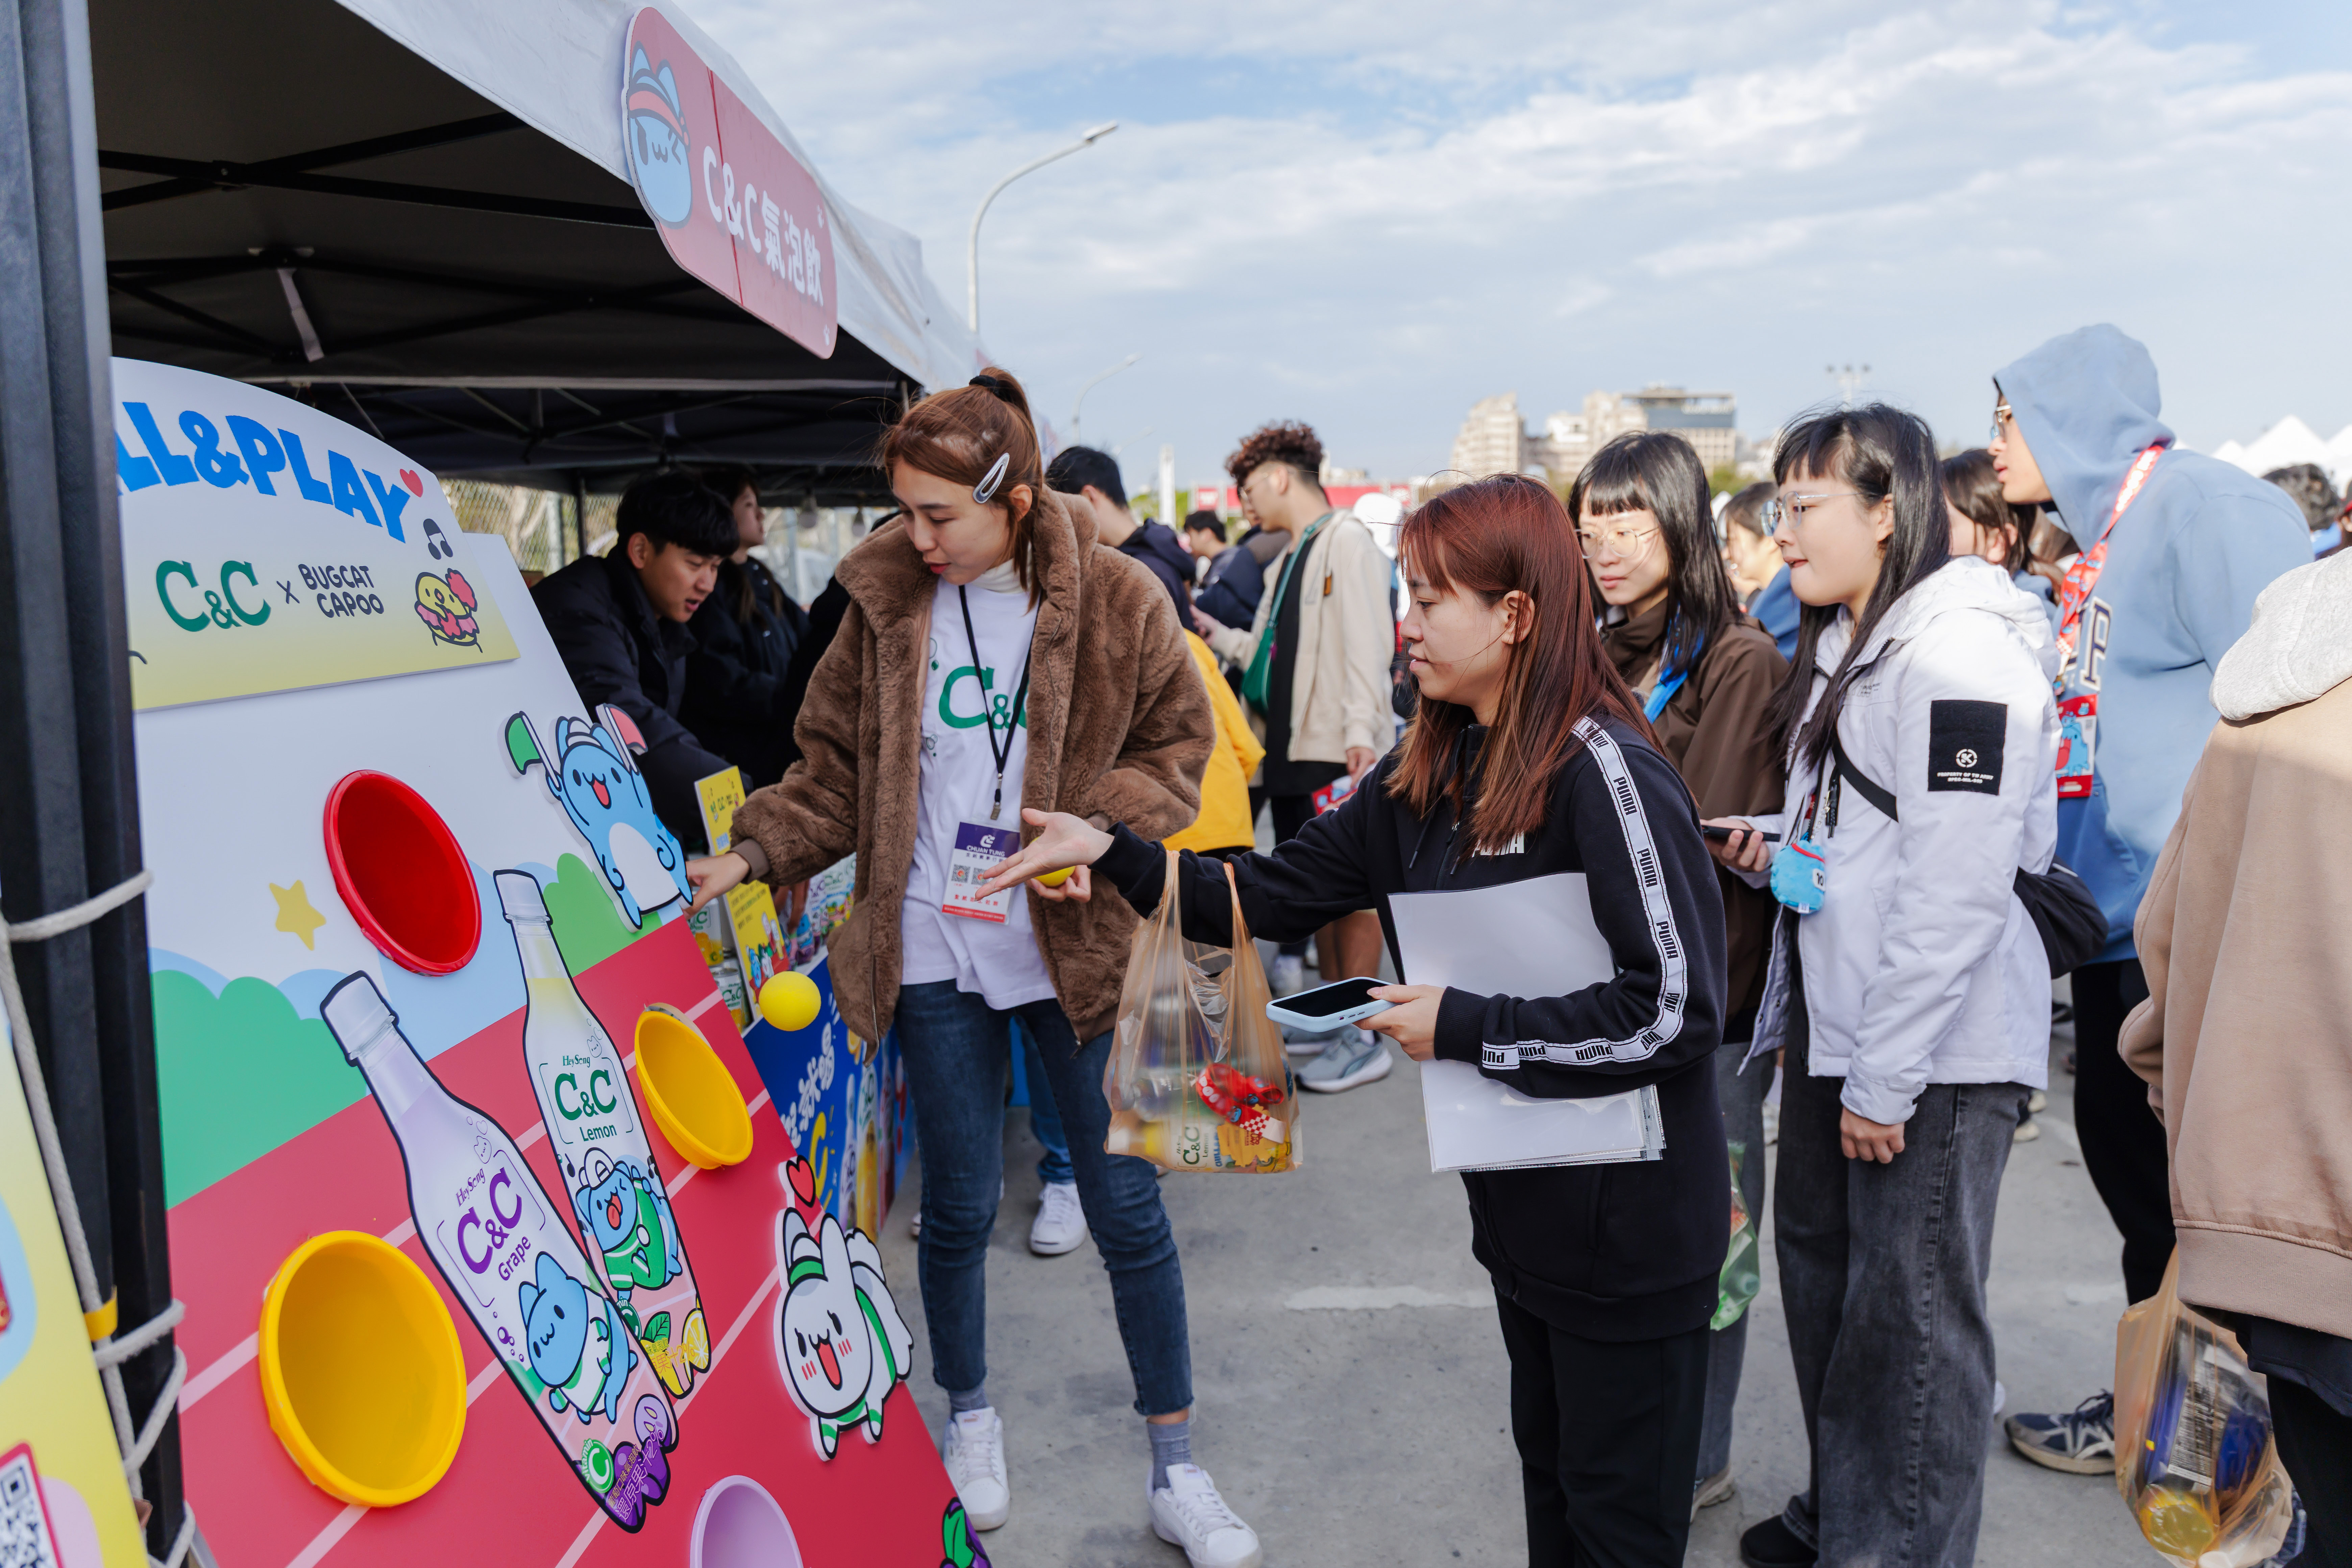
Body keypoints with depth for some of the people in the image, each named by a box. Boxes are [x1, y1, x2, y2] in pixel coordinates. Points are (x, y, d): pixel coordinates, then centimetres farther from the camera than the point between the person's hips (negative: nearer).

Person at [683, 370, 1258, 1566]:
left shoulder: (1114, 598, -6)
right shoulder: (887, 601, -1)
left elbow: (1178, 743, 1)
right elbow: (837, 769, 4)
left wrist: (1098, 826, -16)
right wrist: (754, 854, -11)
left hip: (1076, 945, -1)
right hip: (935, 951, 1)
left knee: (1127, 1206, 7)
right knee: (959, 1206, 12)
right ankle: (971, 1420, 39)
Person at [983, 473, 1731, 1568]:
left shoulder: (1604, 770, -22)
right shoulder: (1433, 771, 3)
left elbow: (1677, 1009, -26)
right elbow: (1278, 896, 5)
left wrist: (1462, 1029, -20)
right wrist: (1112, 854, -5)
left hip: (1627, 1220, -7)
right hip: (1517, 1203, 8)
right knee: (1549, 1472, 25)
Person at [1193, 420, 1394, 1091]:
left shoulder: (1347, 541, -7)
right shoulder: (1293, 556, 20)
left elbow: (1365, 645, -17)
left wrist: (1362, 732, -25)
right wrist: (1218, 634, 21)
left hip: (1338, 752, -9)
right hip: (1294, 747, 9)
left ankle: (1362, 1038, 0)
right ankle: (1334, 1016, 23)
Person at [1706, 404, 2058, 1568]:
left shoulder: (1959, 655, -18)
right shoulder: (1847, 645, 13)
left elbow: (1955, 890, -22)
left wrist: (1885, 1079, -19)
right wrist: (1783, 843, 1)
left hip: (1936, 1050, -10)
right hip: (1836, 1024, 10)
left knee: (1911, 1312, 3)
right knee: (1820, 1257, 19)